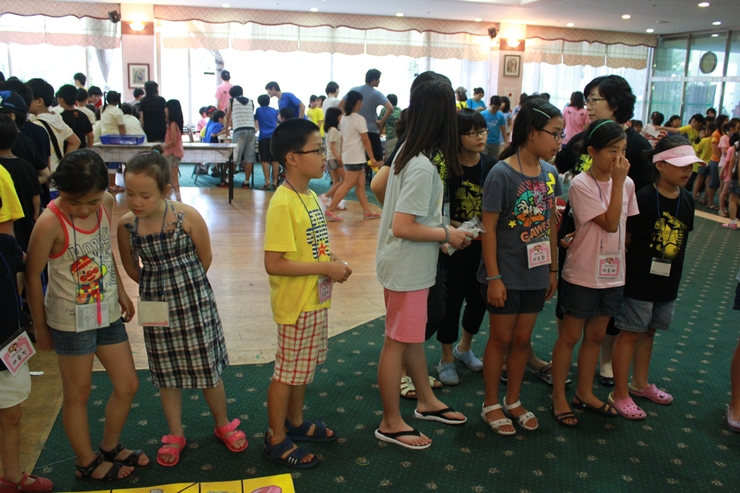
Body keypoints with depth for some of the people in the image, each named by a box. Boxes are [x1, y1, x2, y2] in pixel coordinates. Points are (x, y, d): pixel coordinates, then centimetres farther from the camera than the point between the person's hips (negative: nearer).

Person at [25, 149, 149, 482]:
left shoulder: (106, 204, -7)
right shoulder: (50, 222, -23)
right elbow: (32, 277, -13)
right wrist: (40, 327, -5)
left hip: (108, 313, 6)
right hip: (72, 321, -6)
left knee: (128, 385, 15)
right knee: (78, 394, 12)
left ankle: (110, 447, 39)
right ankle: (87, 463, 34)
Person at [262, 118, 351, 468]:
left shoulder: (309, 196, 6)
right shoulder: (283, 204, -23)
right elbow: (274, 264, -26)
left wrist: (332, 260, -1)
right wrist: (325, 268, -22)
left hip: (316, 300, 9)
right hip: (296, 304, -9)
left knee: (303, 367, 22)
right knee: (287, 371, 6)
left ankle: (295, 422, 41)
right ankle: (276, 440, 24)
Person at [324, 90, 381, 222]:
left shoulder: (344, 118, 9)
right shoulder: (359, 119, -14)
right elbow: (366, 141, -13)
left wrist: (342, 155, 19)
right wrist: (372, 157, -8)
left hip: (348, 156, 9)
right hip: (355, 158, -9)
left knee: (360, 184, 12)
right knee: (347, 185, -6)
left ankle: (367, 211, 15)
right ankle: (330, 210, -7)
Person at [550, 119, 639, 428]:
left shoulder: (627, 184, 3)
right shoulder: (581, 185, -16)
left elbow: (626, 227, 13)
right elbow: (610, 223, -21)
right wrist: (618, 181, -20)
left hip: (613, 273, 6)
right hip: (582, 274, -6)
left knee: (596, 335, 17)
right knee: (570, 336, 6)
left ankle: (585, 393, 33)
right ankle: (559, 398, 20)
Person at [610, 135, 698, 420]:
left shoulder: (687, 200, 3)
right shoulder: (644, 198, -16)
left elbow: (682, 237, 13)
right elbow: (623, 237, -13)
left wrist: (674, 272, 10)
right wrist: (624, 271, -12)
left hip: (668, 281, 7)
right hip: (640, 280, -6)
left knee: (649, 331, 20)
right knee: (631, 332, 2)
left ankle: (639, 383, 37)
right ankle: (620, 395, 13)